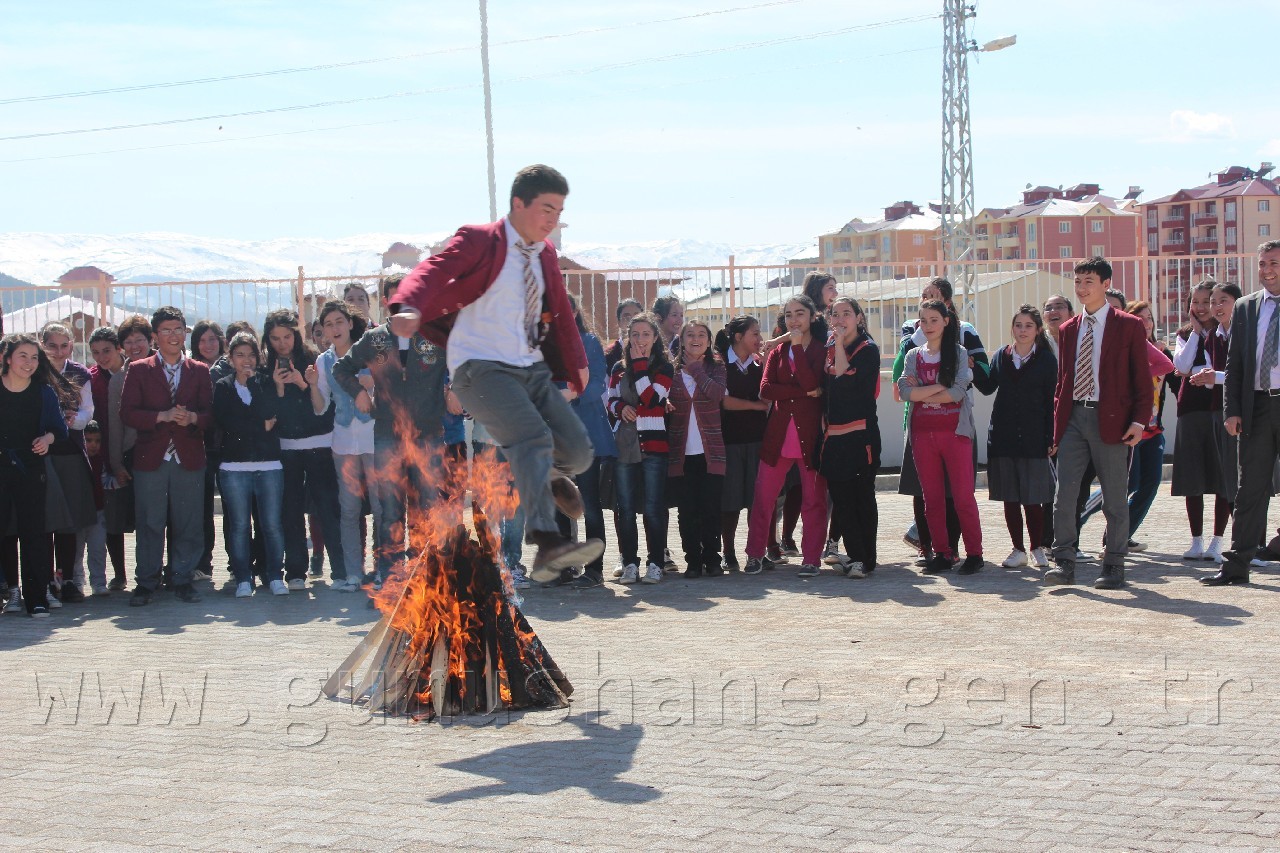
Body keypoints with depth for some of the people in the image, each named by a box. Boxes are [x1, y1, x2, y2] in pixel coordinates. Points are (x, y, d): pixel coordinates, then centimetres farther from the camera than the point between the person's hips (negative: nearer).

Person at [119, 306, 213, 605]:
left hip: (189, 458, 1)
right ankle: (146, 583, 9)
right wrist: (163, 416, -14)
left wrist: (192, 418, -15)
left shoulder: (199, 371, 11)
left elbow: (210, 413, 7)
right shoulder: (139, 370, 7)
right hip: (150, 457, -1)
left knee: (188, 524, 2)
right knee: (149, 524, 0)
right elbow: (127, 412, -2)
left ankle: (183, 580, 12)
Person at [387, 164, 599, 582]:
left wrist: (577, 362, 37)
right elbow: (433, 271, -20)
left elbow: (560, 310, 33)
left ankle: (552, 477, 36)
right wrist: (410, 308, -40)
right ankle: (546, 544, -42)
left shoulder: (544, 254, 19)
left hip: (532, 369, 7)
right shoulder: (480, 241, -3)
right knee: (534, 437, -30)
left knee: (578, 453, -3)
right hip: (481, 368, -7)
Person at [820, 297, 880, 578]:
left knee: (862, 497, -4)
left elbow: (845, 378, -17)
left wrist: (840, 343, -10)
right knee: (840, 498, 6)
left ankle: (865, 559, -2)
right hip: (834, 434, 6)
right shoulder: (829, 349, 16)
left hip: (860, 433, -6)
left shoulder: (868, 350, -3)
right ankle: (854, 555, 12)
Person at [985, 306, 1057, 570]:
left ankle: (1037, 549, 13)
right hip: (1003, 436, 3)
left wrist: (1050, 438, -7)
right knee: (1009, 497, 6)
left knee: (1032, 497, -1)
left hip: (1033, 437, -3)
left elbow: (1051, 401, -2)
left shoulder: (1046, 360, 0)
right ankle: (1019, 550, 14)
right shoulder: (1001, 356, 8)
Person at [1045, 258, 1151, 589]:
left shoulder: (1129, 326, 1)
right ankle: (1064, 561, 1)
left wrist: (1139, 421, -11)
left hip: (1110, 420, -4)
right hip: (1073, 417, 4)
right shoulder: (1068, 329, 14)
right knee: (1064, 494, -4)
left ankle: (1114, 565, 11)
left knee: (1115, 498, 3)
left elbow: (1142, 378, -1)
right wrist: (1057, 422, 10)